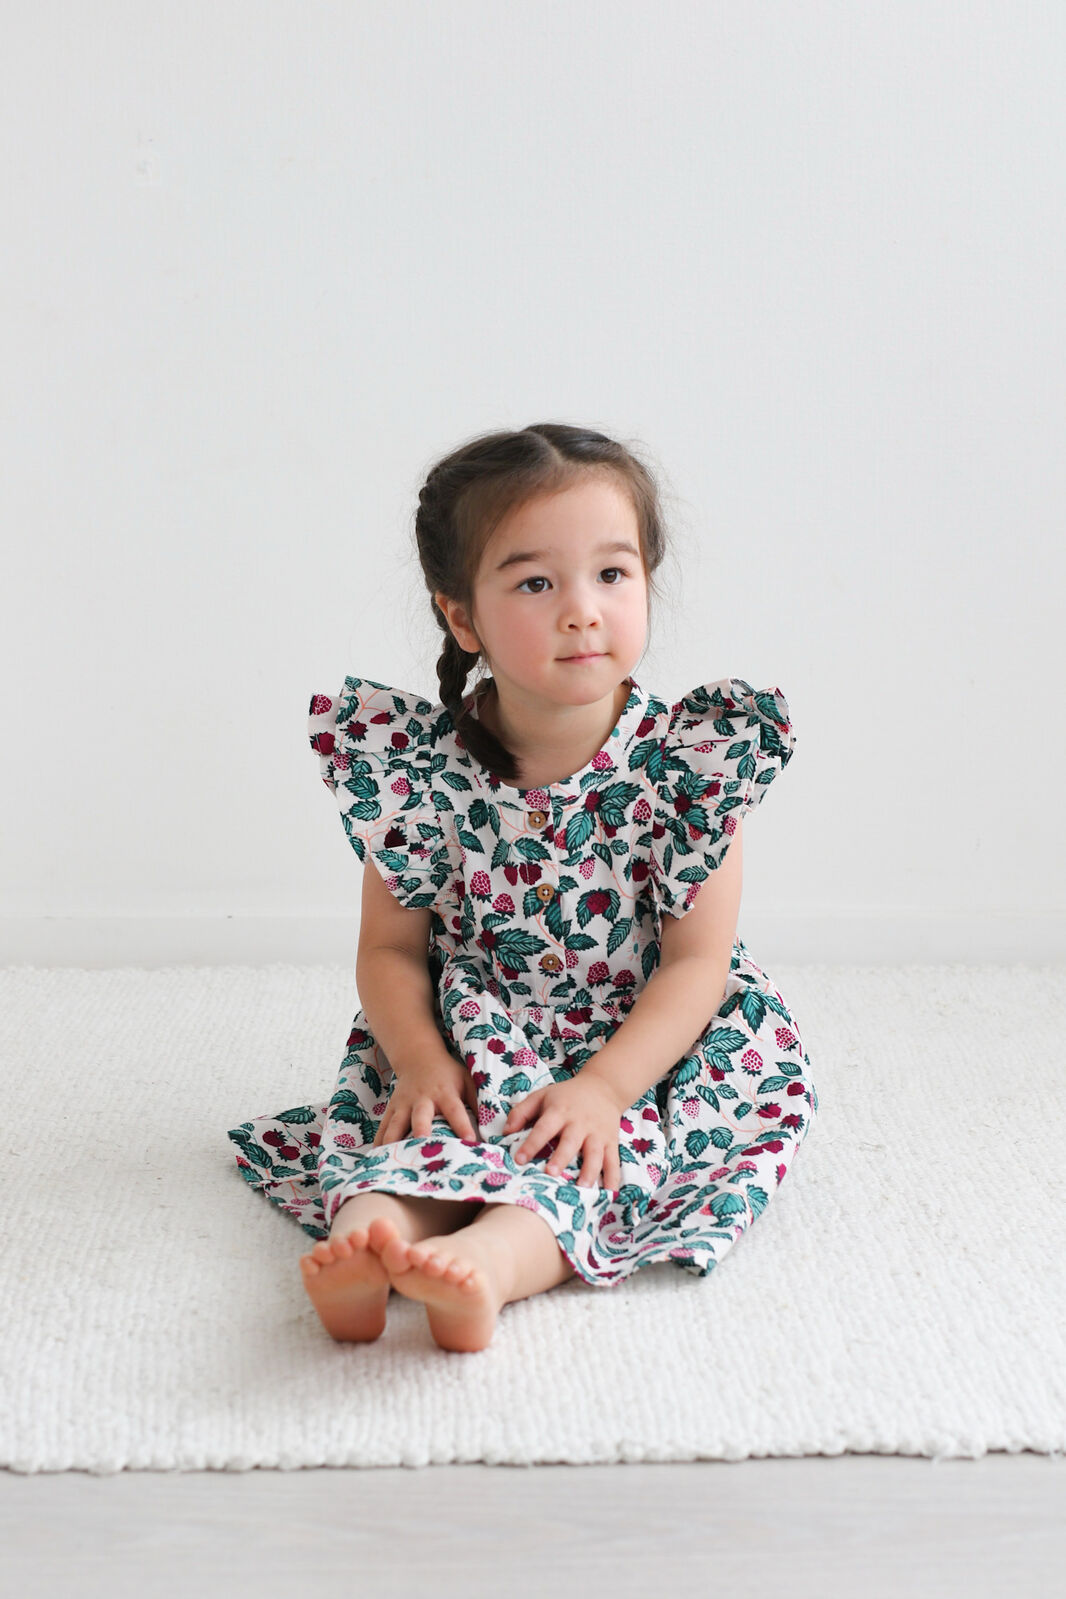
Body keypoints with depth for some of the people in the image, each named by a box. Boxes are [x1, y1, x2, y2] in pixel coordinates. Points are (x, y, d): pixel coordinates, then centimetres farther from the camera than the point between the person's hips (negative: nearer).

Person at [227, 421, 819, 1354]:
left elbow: (695, 963, -11)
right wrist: (422, 1061, -19)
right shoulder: (419, 764, -8)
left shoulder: (692, 759, -12)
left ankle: (492, 1255, -53)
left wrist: (603, 1086, -23)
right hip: (473, 1054, 2)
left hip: (642, 1056, -2)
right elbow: (391, 946, 0)